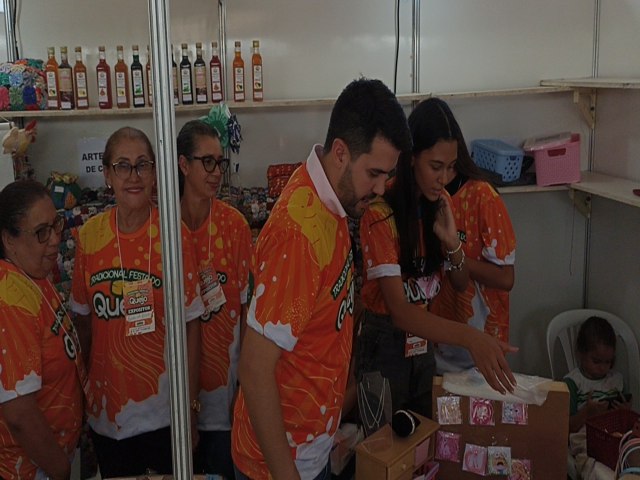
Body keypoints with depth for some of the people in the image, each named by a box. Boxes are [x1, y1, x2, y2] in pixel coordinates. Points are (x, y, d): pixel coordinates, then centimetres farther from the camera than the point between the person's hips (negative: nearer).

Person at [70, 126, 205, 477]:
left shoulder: (173, 234, -12)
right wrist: (82, 393, 7)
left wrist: (190, 407, -8)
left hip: (164, 410, -3)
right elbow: (84, 320, 7)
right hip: (106, 408, 3)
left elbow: (191, 326, -9)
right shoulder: (89, 235, -3)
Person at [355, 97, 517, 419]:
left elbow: (461, 283, 5)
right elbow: (399, 311, -31)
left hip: (424, 344, 6)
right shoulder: (380, 214, -23)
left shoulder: (439, 204, -1)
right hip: (384, 347, -6)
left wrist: (452, 243, -15)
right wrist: (470, 337, -44)